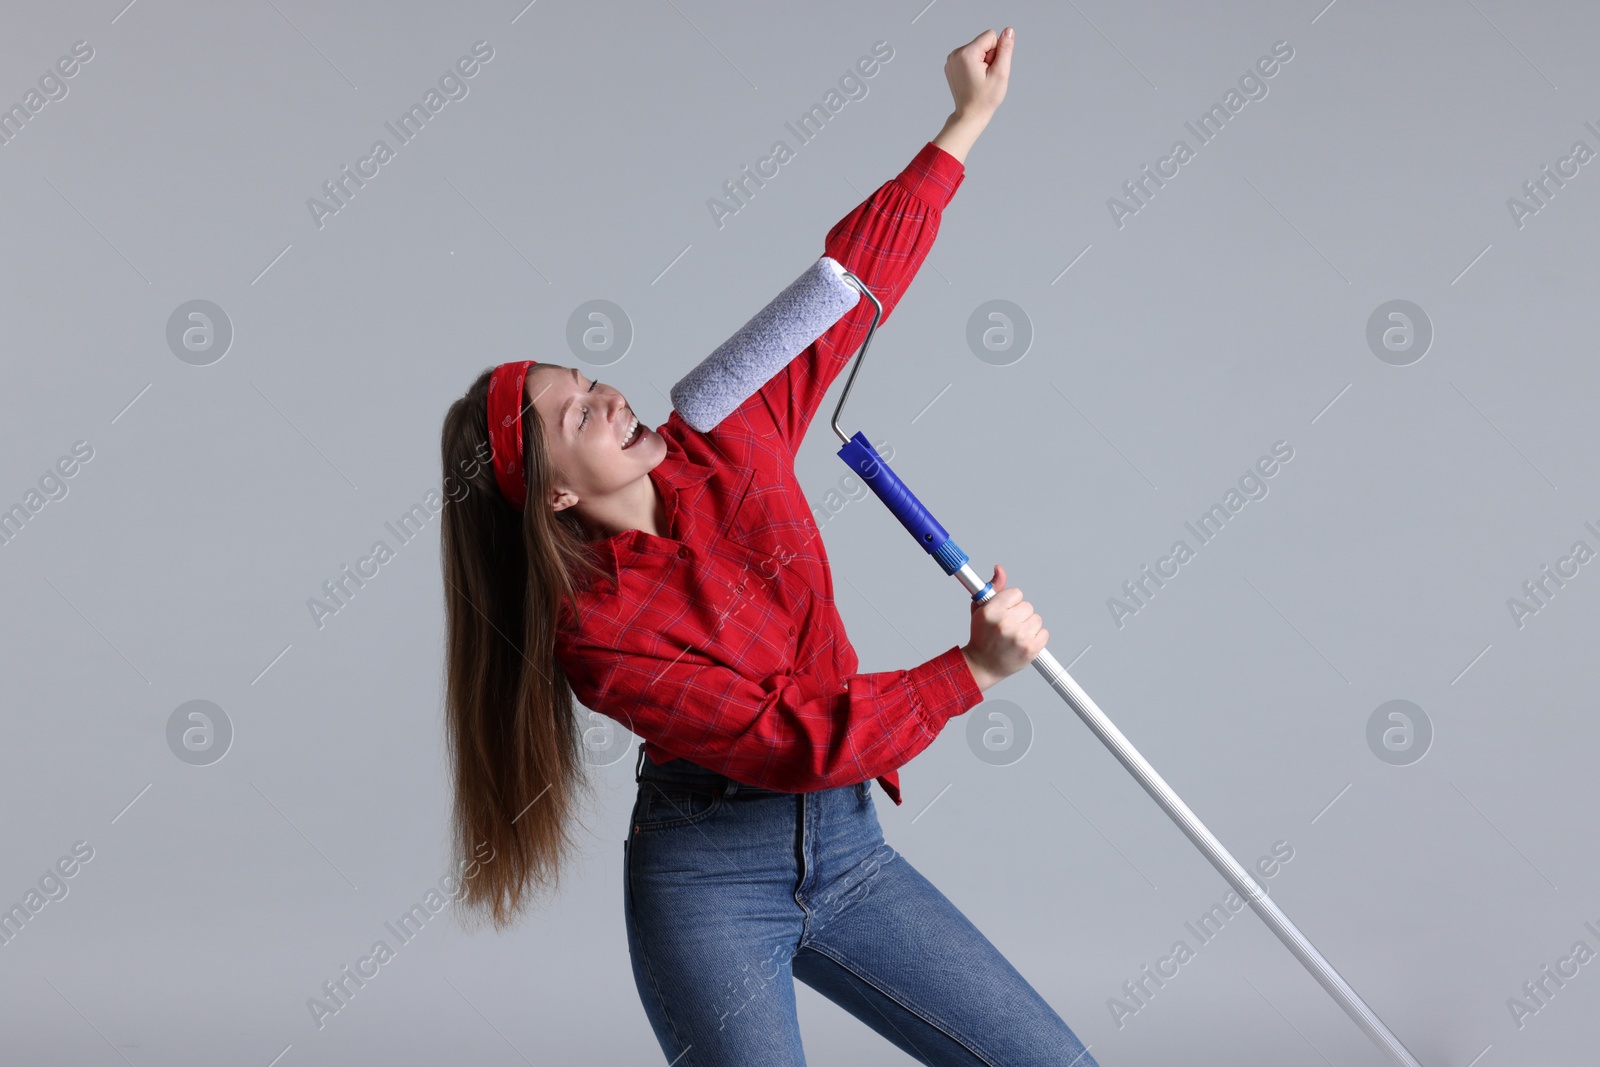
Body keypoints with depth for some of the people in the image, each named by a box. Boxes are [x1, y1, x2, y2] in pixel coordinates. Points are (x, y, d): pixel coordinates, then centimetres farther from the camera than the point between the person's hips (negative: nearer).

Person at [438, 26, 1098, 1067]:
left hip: (845, 848, 6)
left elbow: (853, 279, 3)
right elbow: (793, 739, -23)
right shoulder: (596, 630, -17)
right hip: (710, 879, -5)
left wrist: (969, 121, 2)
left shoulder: (729, 441, -2)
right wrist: (973, 669, -25)